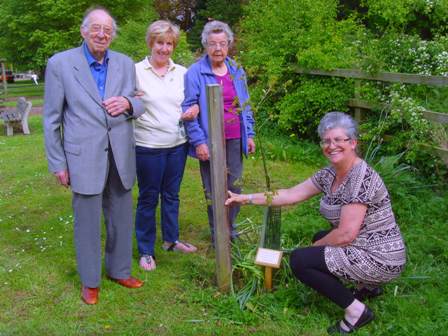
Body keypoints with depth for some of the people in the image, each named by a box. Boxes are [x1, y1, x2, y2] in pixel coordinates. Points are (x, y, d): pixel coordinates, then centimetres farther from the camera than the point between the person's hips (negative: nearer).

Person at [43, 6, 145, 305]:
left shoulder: (125, 64, 6)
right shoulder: (60, 63, -3)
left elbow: (139, 105, 11)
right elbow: (52, 118, -1)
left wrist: (127, 103, -13)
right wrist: (57, 163, -3)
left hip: (120, 155, 4)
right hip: (84, 157, -3)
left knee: (122, 218, 14)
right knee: (87, 222, 7)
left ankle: (119, 270, 35)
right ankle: (90, 281, 26)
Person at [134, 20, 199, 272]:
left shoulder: (182, 73, 6)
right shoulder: (137, 71, -6)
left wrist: (194, 110, -6)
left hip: (178, 144, 4)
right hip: (148, 147, -4)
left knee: (172, 195, 18)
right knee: (148, 198, 7)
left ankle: (171, 239, 36)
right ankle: (146, 250, 22)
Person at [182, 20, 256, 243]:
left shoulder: (237, 71, 7)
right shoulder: (195, 72, -9)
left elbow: (245, 105, 13)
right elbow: (189, 109, -10)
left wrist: (249, 135, 9)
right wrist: (198, 141, -15)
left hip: (235, 140, 4)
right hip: (210, 141, -4)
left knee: (235, 186, 11)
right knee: (213, 190, 9)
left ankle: (230, 229, 31)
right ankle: (217, 235, 25)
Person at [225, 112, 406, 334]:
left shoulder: (361, 178, -23)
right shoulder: (330, 174, 3)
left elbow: (346, 234, -25)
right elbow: (291, 194, 5)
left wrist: (315, 248, -8)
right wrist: (247, 198, 2)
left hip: (379, 259, -9)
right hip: (363, 247, 9)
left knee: (299, 260, -12)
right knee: (321, 238, 29)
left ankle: (356, 310, -4)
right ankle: (368, 285, 20)